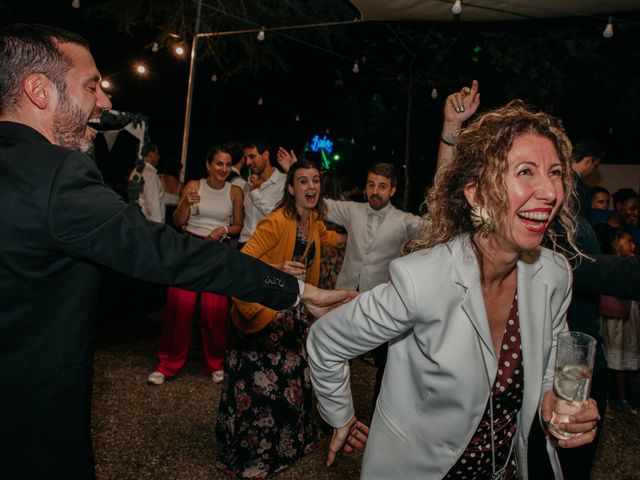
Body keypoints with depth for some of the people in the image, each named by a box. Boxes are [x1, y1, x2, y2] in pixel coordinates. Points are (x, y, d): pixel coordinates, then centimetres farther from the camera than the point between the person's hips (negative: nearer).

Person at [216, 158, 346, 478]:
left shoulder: (314, 219, 3)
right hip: (264, 310, -8)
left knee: (291, 379, 19)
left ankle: (284, 444, 42)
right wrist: (275, 269, -43)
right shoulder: (277, 222, -23)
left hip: (292, 311, 8)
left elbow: (327, 237, 28)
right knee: (260, 384, 4)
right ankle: (247, 453, 27)